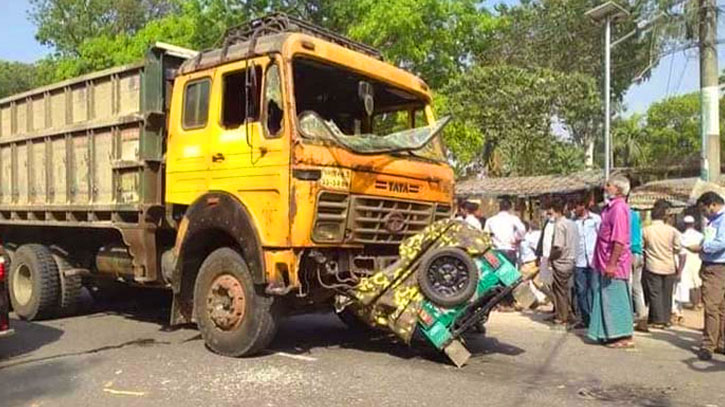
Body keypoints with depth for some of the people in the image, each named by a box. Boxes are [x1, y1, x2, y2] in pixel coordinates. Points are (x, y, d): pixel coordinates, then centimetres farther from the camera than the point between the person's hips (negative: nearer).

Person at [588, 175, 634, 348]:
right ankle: (609, 334, 22)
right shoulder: (611, 207, 14)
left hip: (614, 263, -10)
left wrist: (612, 263, -25)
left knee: (616, 300, -2)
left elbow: (619, 240, -23)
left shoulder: (619, 208, -16)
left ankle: (625, 337, 6)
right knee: (607, 300, 14)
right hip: (606, 263, 10)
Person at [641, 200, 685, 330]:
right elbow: (681, 252, 0)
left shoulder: (645, 231, -7)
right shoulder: (672, 231, -3)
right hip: (669, 268, 2)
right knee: (667, 294, 13)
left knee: (654, 294, 4)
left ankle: (658, 320, 4)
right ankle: (666, 318, 19)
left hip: (652, 267, -2)